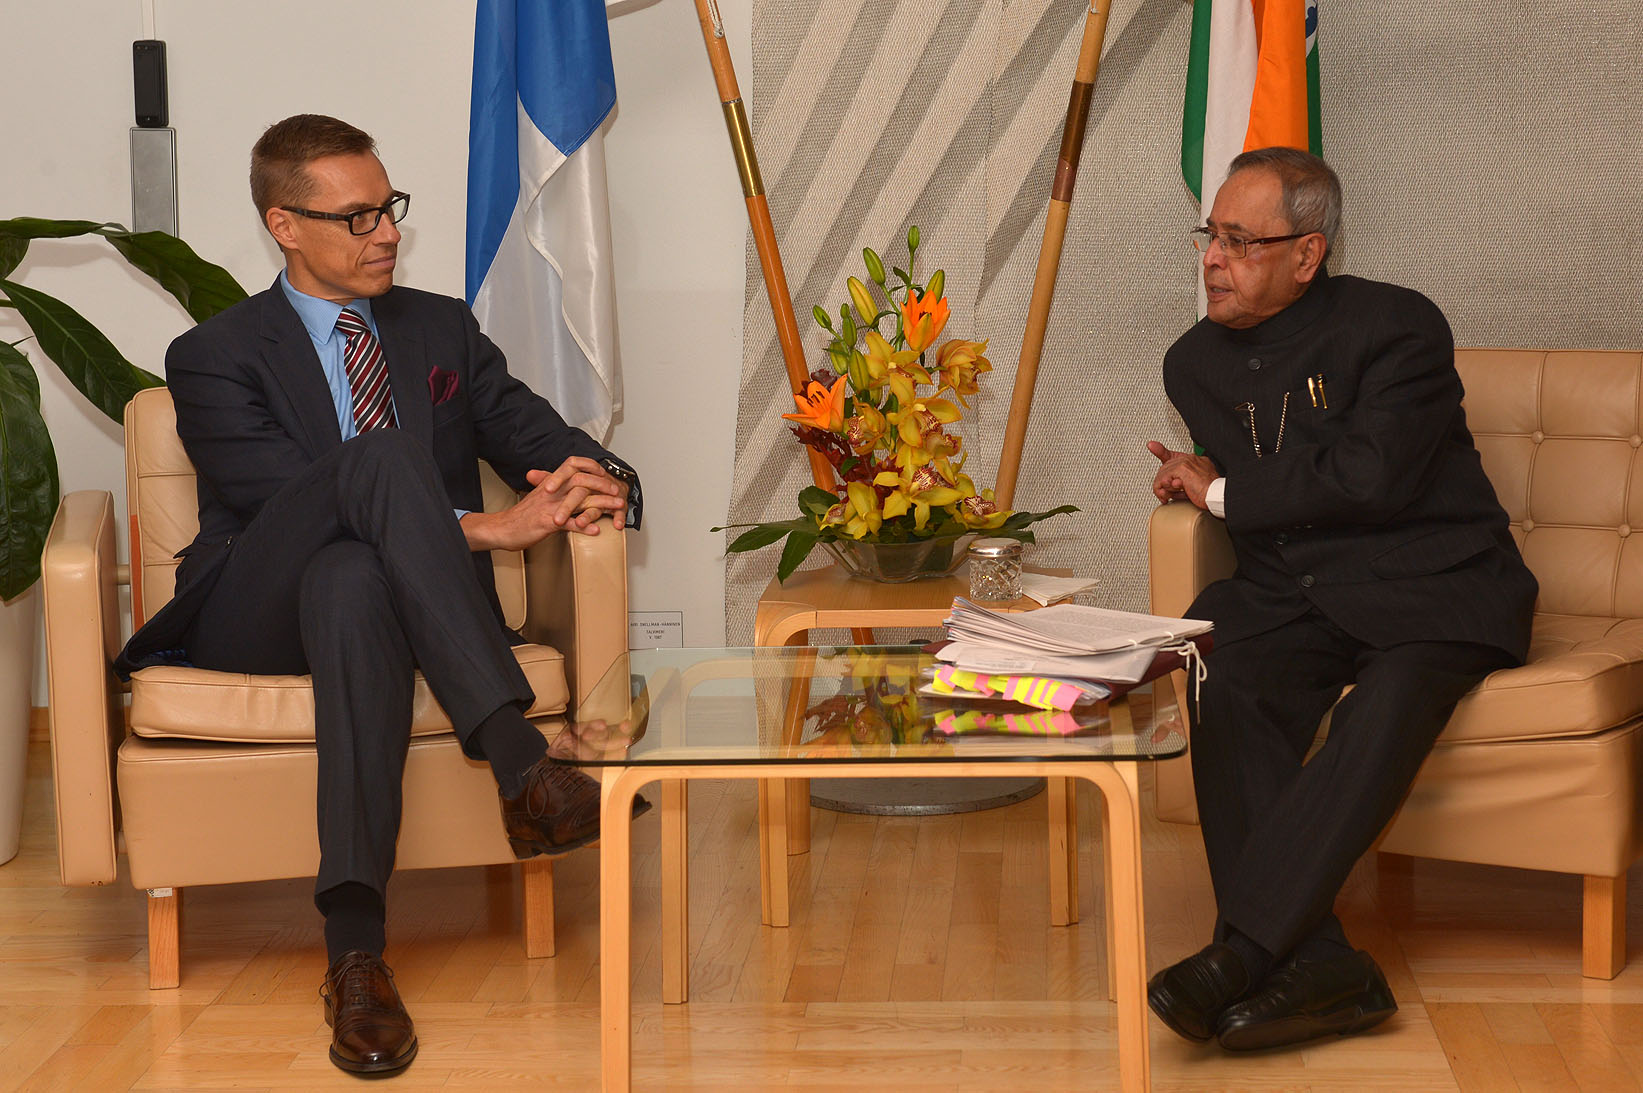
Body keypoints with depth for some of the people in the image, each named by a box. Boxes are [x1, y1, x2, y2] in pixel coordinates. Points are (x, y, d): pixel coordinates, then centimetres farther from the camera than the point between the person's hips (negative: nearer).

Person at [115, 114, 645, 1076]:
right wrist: (483, 528, -22)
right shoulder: (216, 359, 3)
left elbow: (542, 437, 10)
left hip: (378, 592, 2)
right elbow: (292, 496, -12)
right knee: (384, 456, -33)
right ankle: (520, 765, -45)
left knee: (350, 582, -39)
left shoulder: (444, 330, 19)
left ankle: (357, 947, -51)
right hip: (256, 619, -2)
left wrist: (600, 482, -17)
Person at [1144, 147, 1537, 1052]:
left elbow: (1372, 479, -16)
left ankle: (1241, 951, -41)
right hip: (1293, 594, 5)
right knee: (1229, 694, -29)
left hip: (1430, 583, -4)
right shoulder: (1197, 361, 14)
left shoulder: (1397, 326, -7)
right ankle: (1318, 965, -36)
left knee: (1386, 706, -36)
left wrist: (1227, 492, -6)